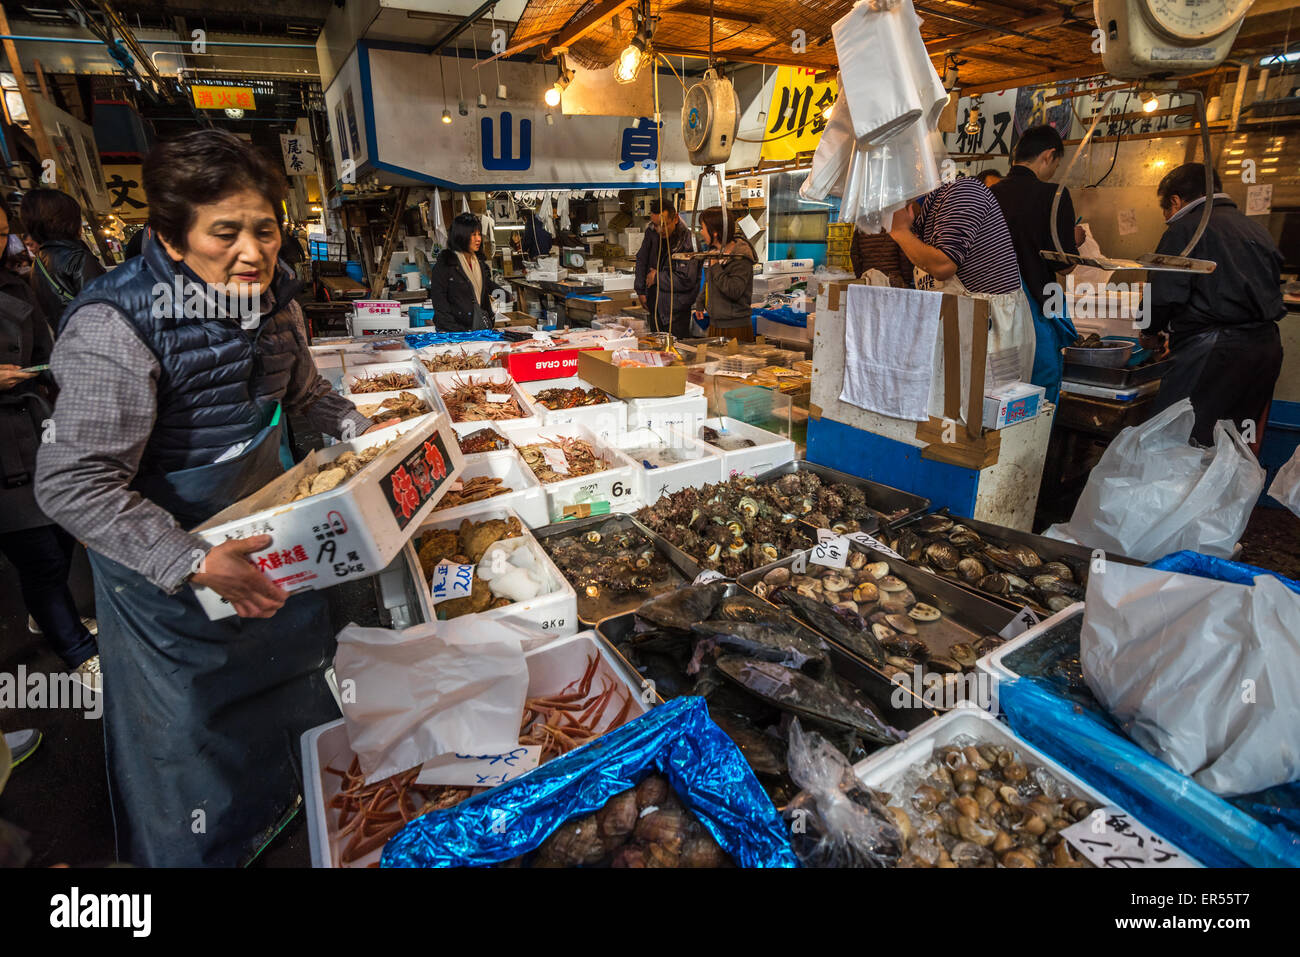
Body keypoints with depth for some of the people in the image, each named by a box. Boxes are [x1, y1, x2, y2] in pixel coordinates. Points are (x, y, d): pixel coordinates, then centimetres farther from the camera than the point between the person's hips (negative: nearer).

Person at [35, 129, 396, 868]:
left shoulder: (273, 293, -7)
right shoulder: (115, 327, -28)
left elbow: (304, 390, 10)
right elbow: (75, 485, -27)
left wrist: (364, 430, -6)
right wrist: (194, 564, -35)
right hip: (166, 554, -6)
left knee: (295, 661, 26)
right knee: (195, 717, 14)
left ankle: (292, 801, 56)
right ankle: (215, 846, 44)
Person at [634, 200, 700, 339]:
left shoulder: (688, 241, -17)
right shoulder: (652, 234, 2)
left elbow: (686, 280, -22)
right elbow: (641, 260, 17)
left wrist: (657, 277, -11)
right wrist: (641, 290, 11)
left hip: (677, 311, -6)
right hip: (655, 307, 6)